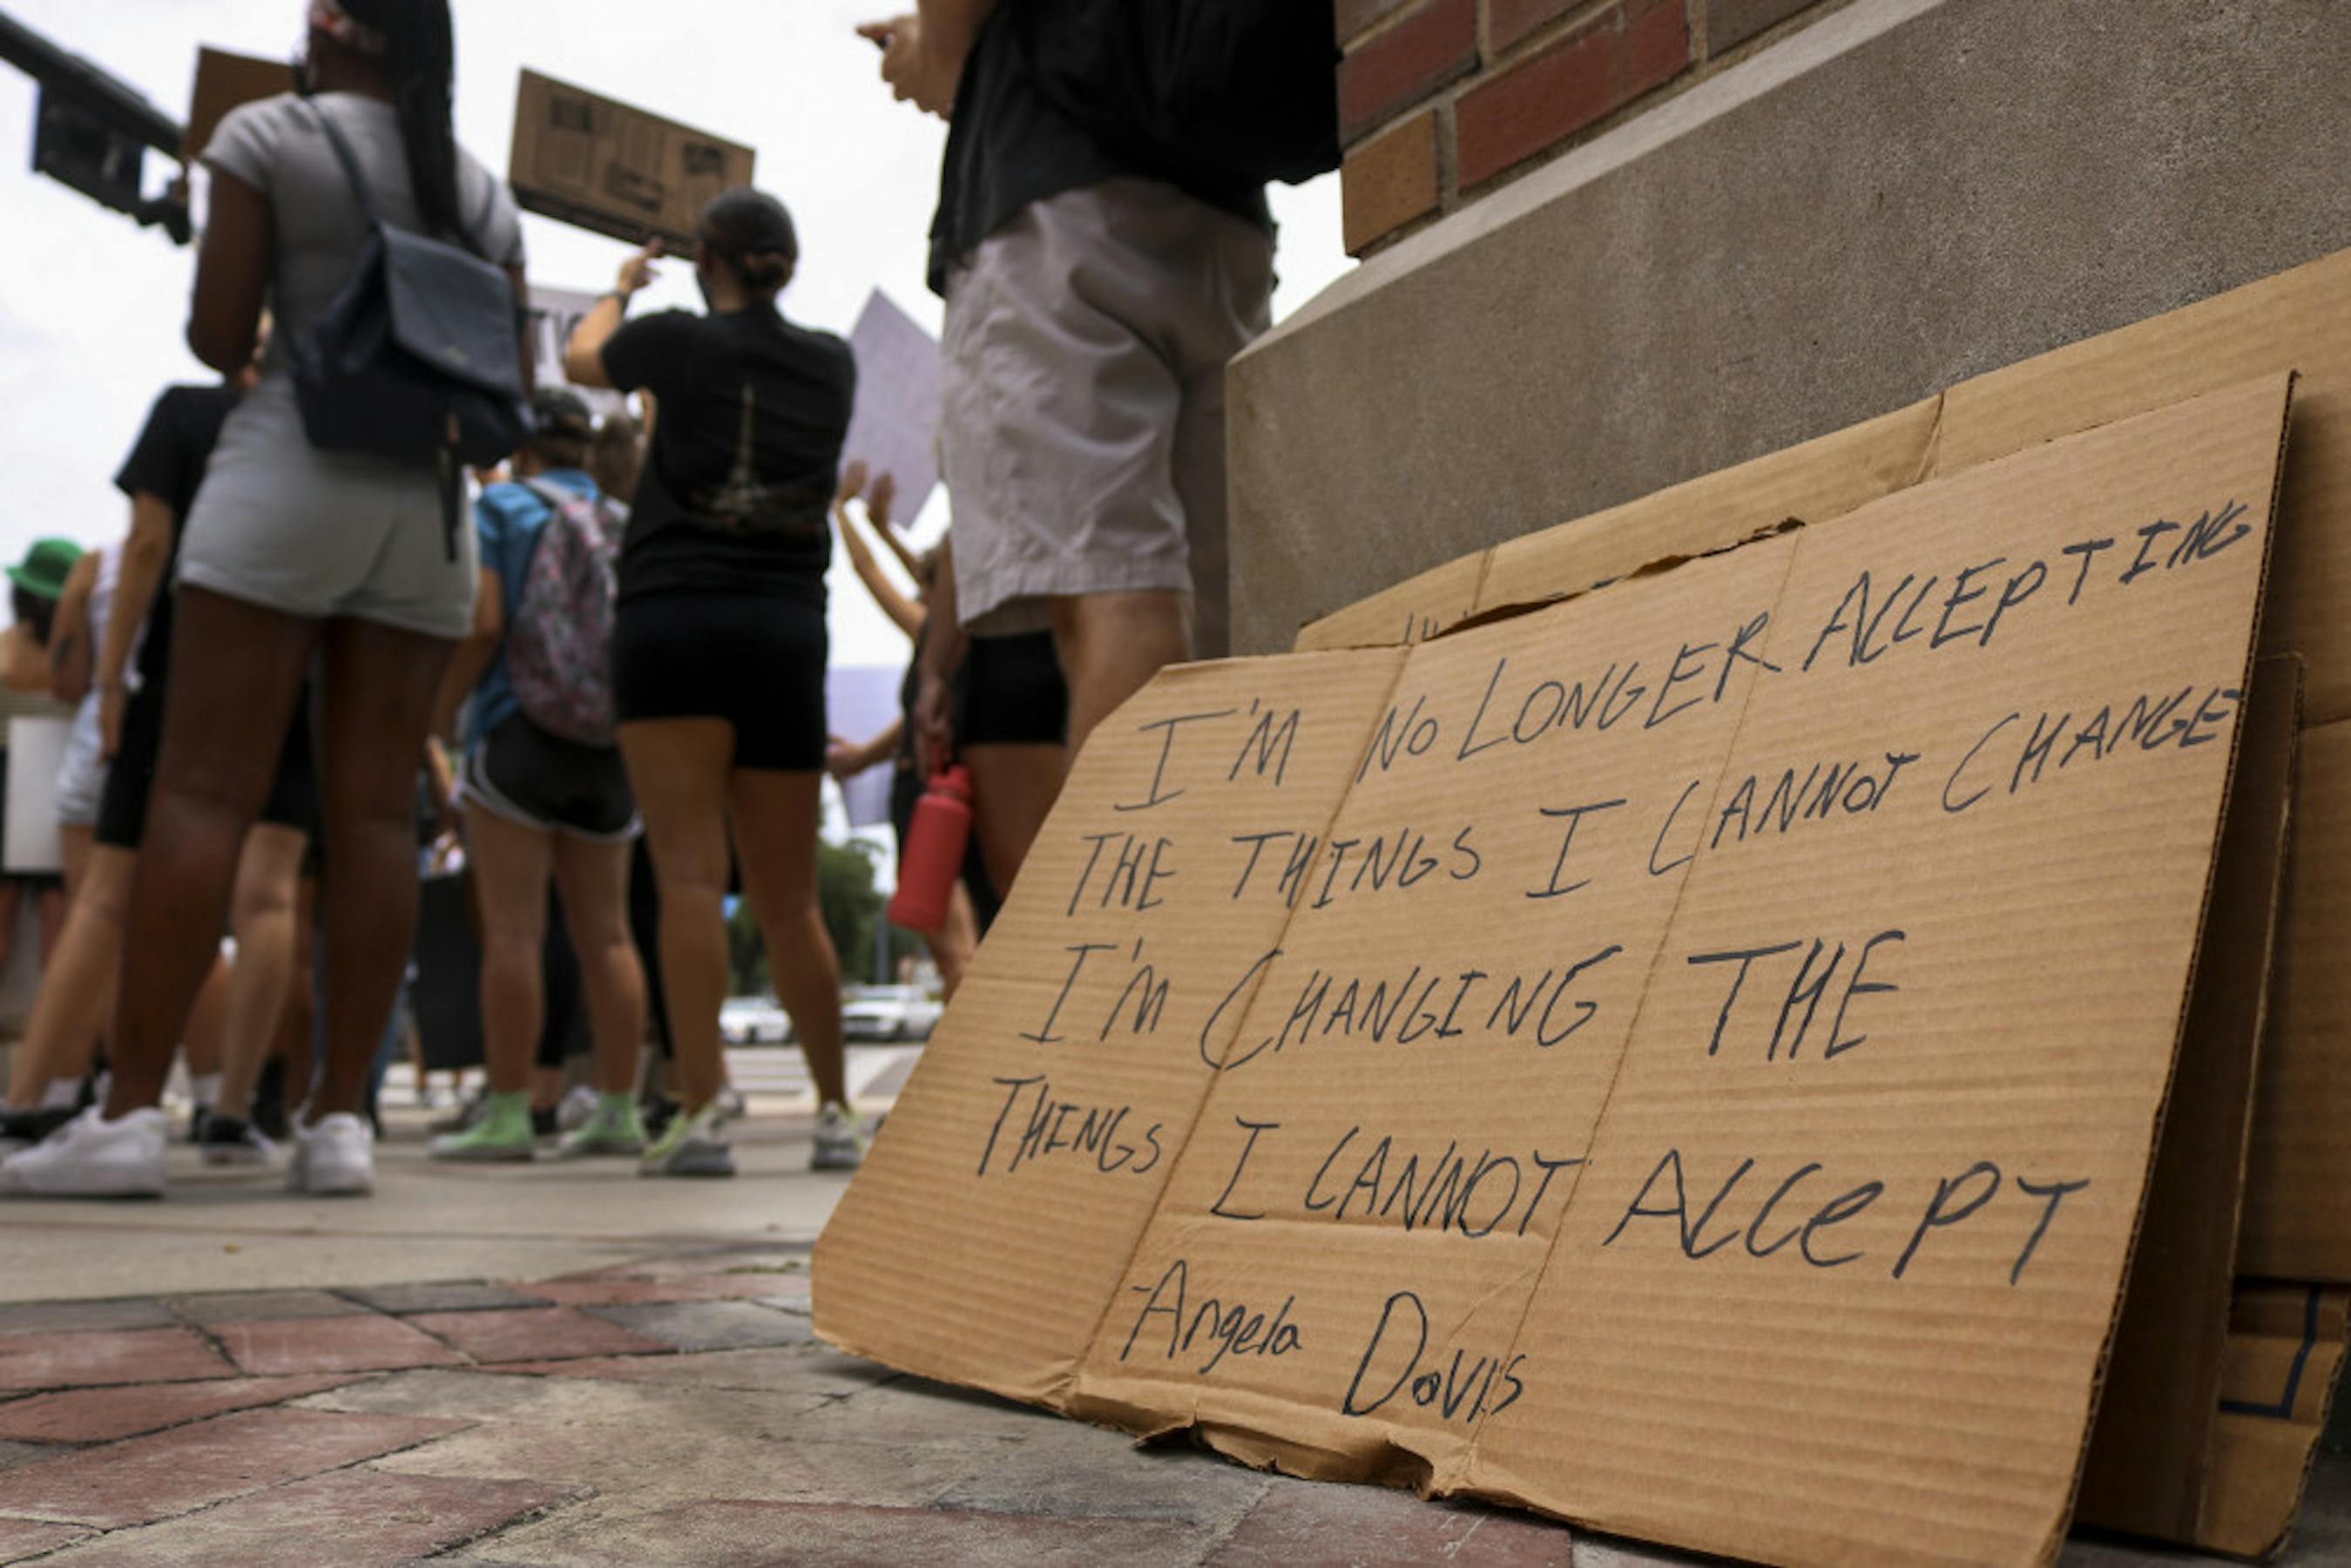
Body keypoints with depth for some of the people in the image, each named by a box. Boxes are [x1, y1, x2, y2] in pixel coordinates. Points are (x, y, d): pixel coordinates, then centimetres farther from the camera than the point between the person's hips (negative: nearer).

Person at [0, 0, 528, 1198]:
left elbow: (218, 336, -2)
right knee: (375, 811, -1)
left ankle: (127, 1112, -10)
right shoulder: (484, 194, 15)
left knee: (204, 789, -7)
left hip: (292, 466, -4)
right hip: (428, 499, 4)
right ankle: (338, 1118, -3)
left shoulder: (268, 135, 3)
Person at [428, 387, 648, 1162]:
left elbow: (482, 624, -10)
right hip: (609, 745, 5)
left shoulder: (499, 506, 0)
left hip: (519, 729, -4)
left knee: (513, 930, -4)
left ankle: (509, 1112, -5)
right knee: (605, 932, 6)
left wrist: (434, 716, -2)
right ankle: (618, 1109, 8)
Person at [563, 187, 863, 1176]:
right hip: (789, 630, 4)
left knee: (689, 872, -10)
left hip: (675, 619, -4)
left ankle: (703, 1111, -18)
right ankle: (836, 1112, 16)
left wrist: (621, 287, 41)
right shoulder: (832, 363, 11)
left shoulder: (680, 342, 2)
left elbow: (581, 358, 24)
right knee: (788, 896, 11)